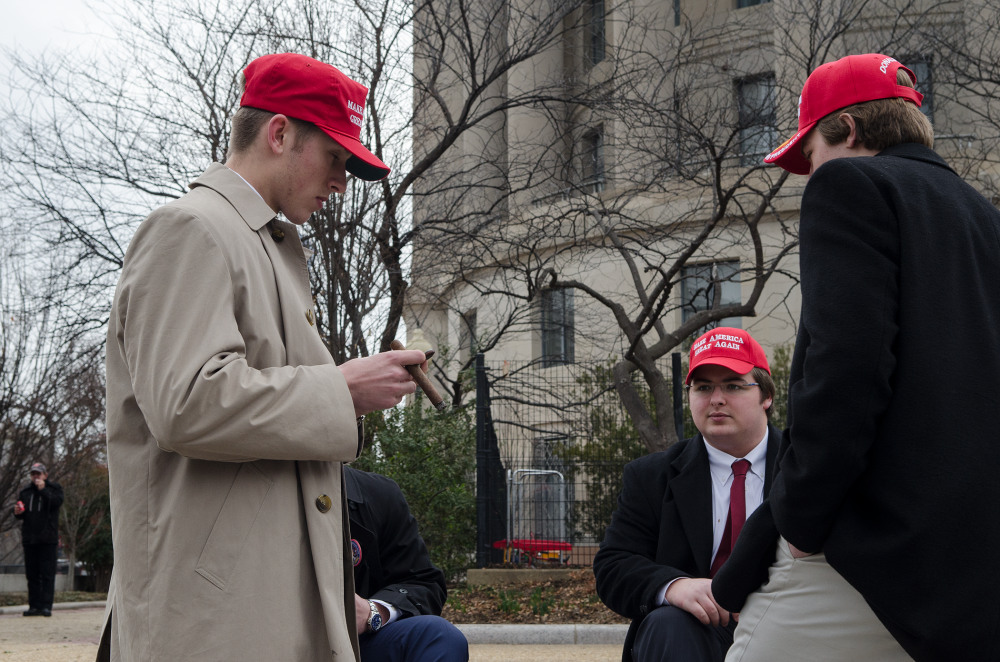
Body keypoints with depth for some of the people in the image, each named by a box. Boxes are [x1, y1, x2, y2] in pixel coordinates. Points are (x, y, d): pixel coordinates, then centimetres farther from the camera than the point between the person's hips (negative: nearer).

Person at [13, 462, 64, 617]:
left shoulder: (54, 488, 4)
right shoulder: (26, 491, 16)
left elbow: (57, 502, -15)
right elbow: (21, 515, 19)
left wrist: (43, 490, -15)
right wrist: (18, 512, -3)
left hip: (48, 539, -5)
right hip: (29, 538, 5)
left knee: (47, 574, -7)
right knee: (32, 574, 6)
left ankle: (46, 606, -8)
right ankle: (34, 606, 10)